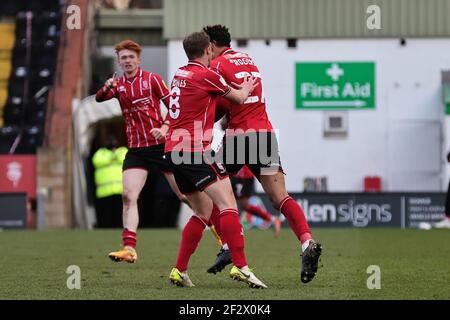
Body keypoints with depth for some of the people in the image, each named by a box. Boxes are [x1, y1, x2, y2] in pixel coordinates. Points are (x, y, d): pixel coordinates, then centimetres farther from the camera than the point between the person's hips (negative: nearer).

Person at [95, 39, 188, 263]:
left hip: (160, 145, -3)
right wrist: (106, 88, -30)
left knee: (185, 195, 1)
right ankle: (129, 248, -18)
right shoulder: (118, 85, 9)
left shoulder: (152, 79, -1)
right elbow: (99, 98, -8)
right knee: (128, 196, -13)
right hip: (135, 150, 3)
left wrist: (165, 128, -19)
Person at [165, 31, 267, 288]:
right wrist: (247, 88, 28)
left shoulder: (181, 74, 16)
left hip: (174, 151, 9)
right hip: (195, 150, -9)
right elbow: (239, 98, 7)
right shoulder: (206, 75, -7)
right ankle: (240, 266, -28)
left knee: (204, 212, 17)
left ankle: (180, 271, 14)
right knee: (228, 204, -15)